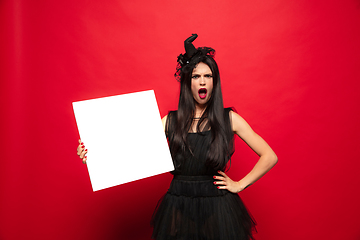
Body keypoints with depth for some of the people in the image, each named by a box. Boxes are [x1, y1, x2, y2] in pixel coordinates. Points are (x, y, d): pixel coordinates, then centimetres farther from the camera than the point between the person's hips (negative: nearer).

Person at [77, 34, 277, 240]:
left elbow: (270, 156, 1)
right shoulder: (170, 121, 2)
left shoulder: (229, 119, -2)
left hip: (217, 210, -1)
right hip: (178, 208, 1)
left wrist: (239, 185, -3)